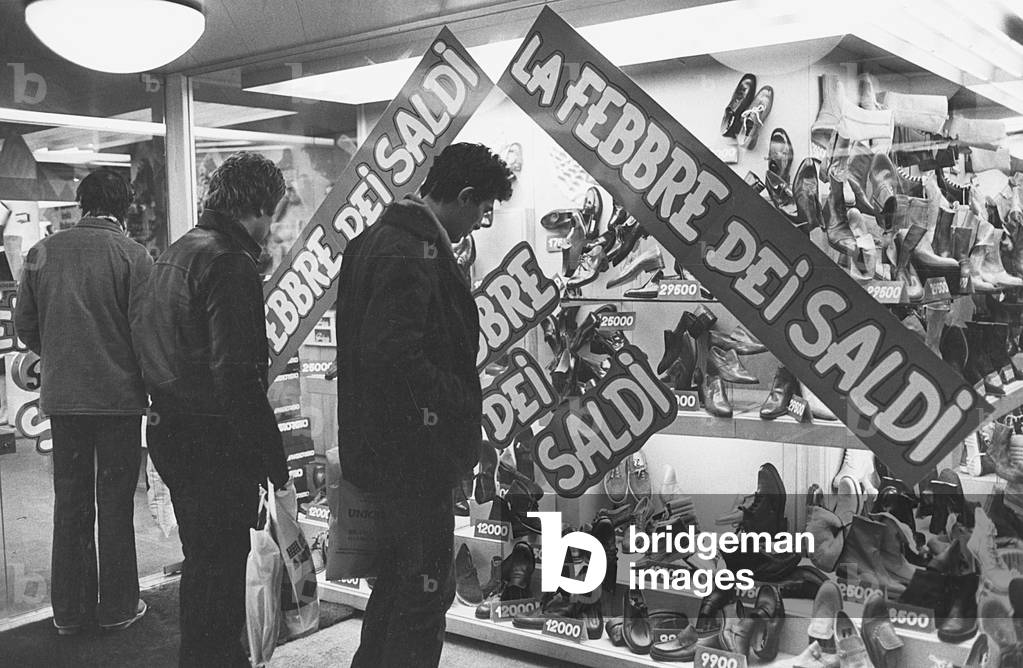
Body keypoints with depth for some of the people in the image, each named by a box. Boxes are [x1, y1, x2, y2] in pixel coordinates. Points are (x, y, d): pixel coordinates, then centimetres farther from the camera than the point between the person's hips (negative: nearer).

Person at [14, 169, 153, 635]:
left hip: (61, 397, 4)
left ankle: (69, 610, 22)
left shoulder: (42, 252, 3)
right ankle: (117, 607, 16)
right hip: (119, 396, -3)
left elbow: (24, 325, 6)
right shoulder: (132, 255, -10)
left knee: (70, 502, 14)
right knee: (115, 501, 7)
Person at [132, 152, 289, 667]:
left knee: (204, 561, 23)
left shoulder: (175, 252, 12)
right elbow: (236, 377, -25)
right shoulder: (231, 262, -19)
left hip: (168, 428, 10)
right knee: (219, 569, 3)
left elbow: (149, 344, 17)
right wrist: (275, 465, -22)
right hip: (213, 441, -10)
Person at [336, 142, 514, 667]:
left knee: (398, 576, 23)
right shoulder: (412, 254, -20)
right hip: (414, 451, -11)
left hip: (379, 444, 11)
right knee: (427, 590, 2)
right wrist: (462, 398, -18)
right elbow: (393, 354, -31)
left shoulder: (380, 236, 13)